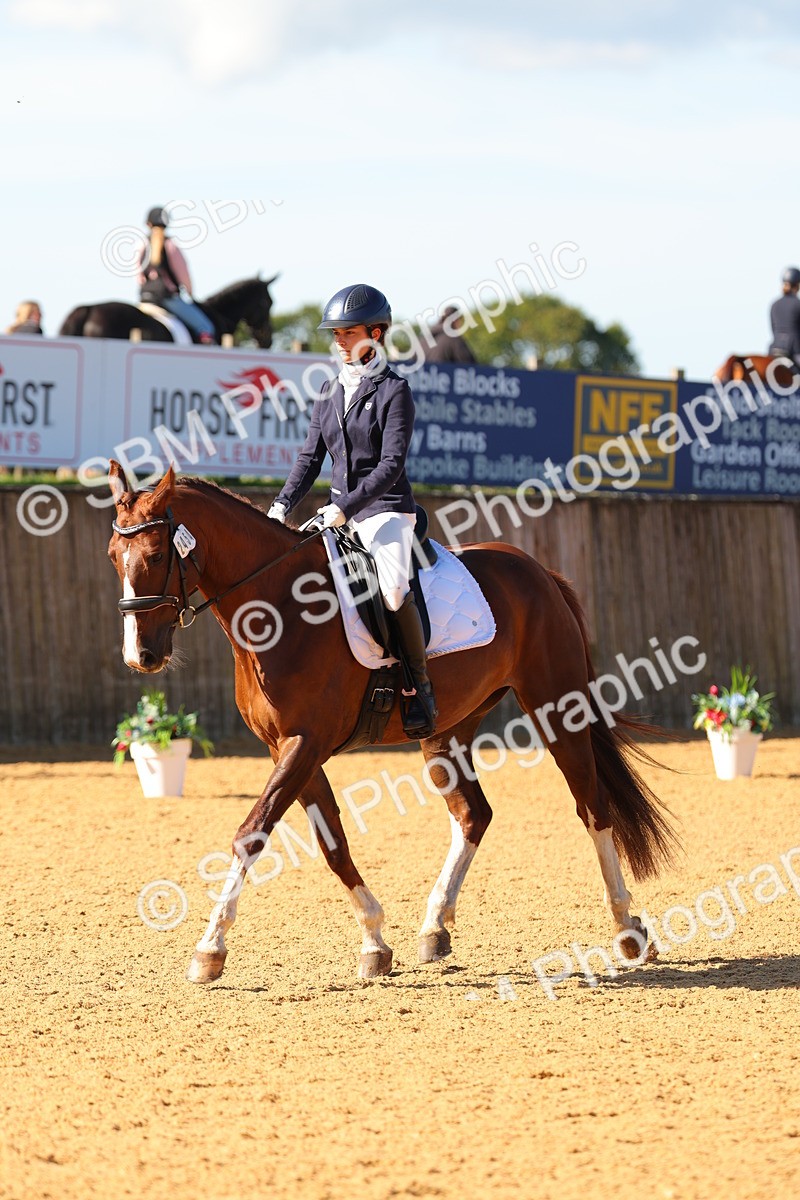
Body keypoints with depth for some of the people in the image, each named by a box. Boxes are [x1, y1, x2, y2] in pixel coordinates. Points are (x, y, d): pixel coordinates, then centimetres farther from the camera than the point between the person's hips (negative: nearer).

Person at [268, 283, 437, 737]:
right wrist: (283, 505, -2)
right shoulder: (331, 392, 12)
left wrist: (346, 508, -23)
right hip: (340, 512, 7)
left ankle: (422, 686, -17)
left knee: (393, 588, -31)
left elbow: (391, 464, -15)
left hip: (386, 509, -7)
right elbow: (311, 457, 12)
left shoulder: (393, 389, -7)